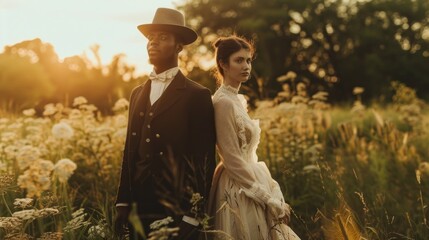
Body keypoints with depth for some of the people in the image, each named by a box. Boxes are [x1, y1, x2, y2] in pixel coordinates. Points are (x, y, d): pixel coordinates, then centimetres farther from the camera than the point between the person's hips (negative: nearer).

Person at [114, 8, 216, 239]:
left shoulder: (198, 96, -6)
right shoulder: (137, 93, 13)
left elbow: (204, 162, -9)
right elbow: (130, 151, 13)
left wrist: (192, 216, -13)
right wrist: (123, 203, 9)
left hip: (177, 213, -5)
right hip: (139, 210, 6)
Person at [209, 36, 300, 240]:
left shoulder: (236, 99, 11)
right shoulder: (223, 102, -17)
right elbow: (233, 161, -19)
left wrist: (273, 192, 8)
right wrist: (270, 199, -16)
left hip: (251, 187, 9)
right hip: (241, 193, -9)